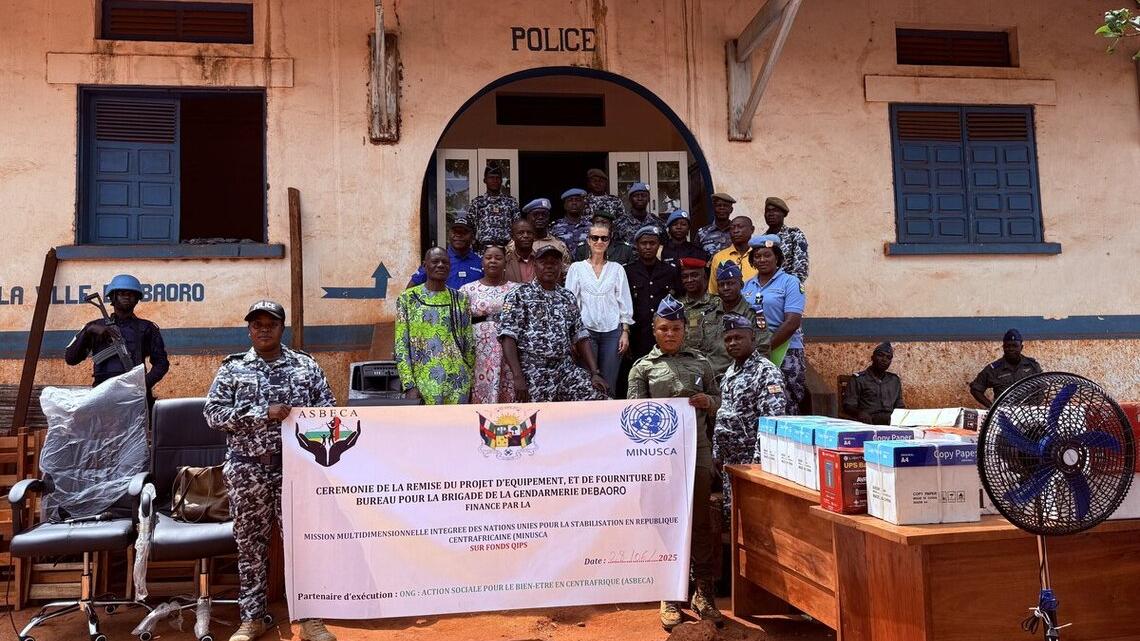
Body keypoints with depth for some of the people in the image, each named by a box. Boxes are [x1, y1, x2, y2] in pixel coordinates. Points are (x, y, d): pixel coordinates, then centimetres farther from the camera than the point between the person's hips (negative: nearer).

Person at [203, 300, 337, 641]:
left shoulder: (306, 365, 6)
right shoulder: (233, 368, 4)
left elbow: (328, 407, 8)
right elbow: (213, 412, -5)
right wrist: (263, 414, -15)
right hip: (247, 468, 0)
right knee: (250, 542, 8)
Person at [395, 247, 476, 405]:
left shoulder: (460, 299, 8)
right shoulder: (407, 298, 1)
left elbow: (469, 344, 11)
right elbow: (401, 345, -2)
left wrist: (470, 384, 7)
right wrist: (409, 385, -10)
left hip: (457, 382, 2)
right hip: (423, 382, -2)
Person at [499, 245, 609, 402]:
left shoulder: (568, 298, 14)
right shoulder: (519, 295, -2)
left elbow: (581, 337, 12)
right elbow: (508, 337, -10)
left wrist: (595, 373, 0)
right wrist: (518, 377, -20)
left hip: (566, 369, 5)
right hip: (533, 373, -4)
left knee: (598, 397, -11)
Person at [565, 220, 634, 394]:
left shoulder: (617, 269, 10)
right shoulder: (576, 268, 6)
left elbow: (625, 303, 10)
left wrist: (625, 332, 2)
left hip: (612, 332, 1)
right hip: (586, 330, -1)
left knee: (609, 384, 2)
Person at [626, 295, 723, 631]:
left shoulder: (700, 362, 12)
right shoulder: (643, 367, 6)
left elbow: (717, 399, 17)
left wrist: (706, 401, -5)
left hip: (698, 449, 2)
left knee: (701, 521, 5)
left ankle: (703, 594, 18)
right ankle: (670, 598, 16)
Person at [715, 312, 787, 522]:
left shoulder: (767, 372, -13)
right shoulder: (730, 372, 15)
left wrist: (759, 459, -22)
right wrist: (717, 453, 17)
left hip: (753, 460, -8)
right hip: (730, 460, 9)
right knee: (731, 512, 13)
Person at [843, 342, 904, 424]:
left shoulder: (895, 380, 23)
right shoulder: (858, 379, 6)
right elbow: (848, 406, -2)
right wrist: (859, 413, -25)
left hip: (892, 421, 4)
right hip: (870, 422, -4)